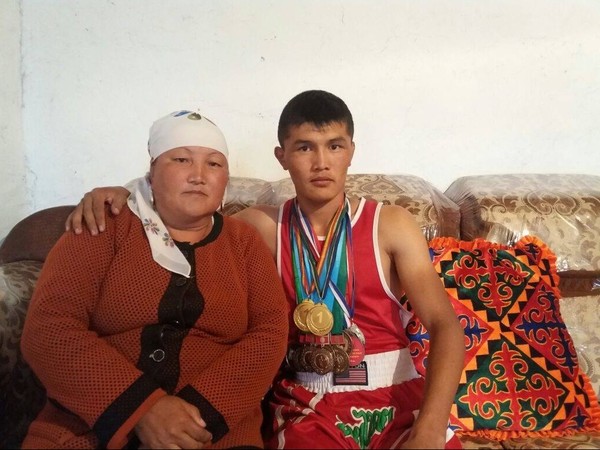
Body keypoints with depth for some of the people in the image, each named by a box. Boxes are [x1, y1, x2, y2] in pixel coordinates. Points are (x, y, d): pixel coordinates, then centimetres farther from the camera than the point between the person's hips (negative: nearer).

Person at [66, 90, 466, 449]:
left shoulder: (391, 225, -2)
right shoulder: (261, 226, 2)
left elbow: (445, 325, -9)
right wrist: (123, 196, -7)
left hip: (397, 402, 0)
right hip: (308, 409, 0)